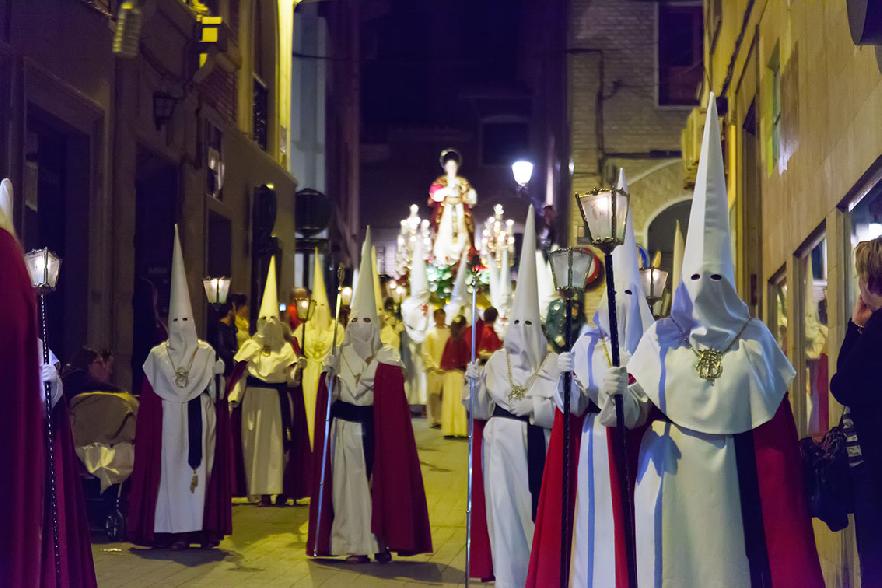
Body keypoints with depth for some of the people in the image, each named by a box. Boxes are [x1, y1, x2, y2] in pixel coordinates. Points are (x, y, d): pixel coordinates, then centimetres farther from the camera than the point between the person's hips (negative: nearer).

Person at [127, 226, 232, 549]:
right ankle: (173, 530, -3)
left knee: (200, 469, -1)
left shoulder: (207, 353, 7)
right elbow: (150, 396, 5)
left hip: (199, 421, 1)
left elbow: (216, 391, 5)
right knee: (171, 470, -3)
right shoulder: (158, 355, 6)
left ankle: (204, 526, 2)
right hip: (169, 422, -1)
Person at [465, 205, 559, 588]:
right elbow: (482, 409, 8)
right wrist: (476, 384, -8)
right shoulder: (497, 361, 8)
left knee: (529, 506, 1)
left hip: (532, 446, -3)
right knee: (503, 507, 4)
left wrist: (533, 407, -22)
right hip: (499, 444, 3)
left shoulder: (552, 364, -4)